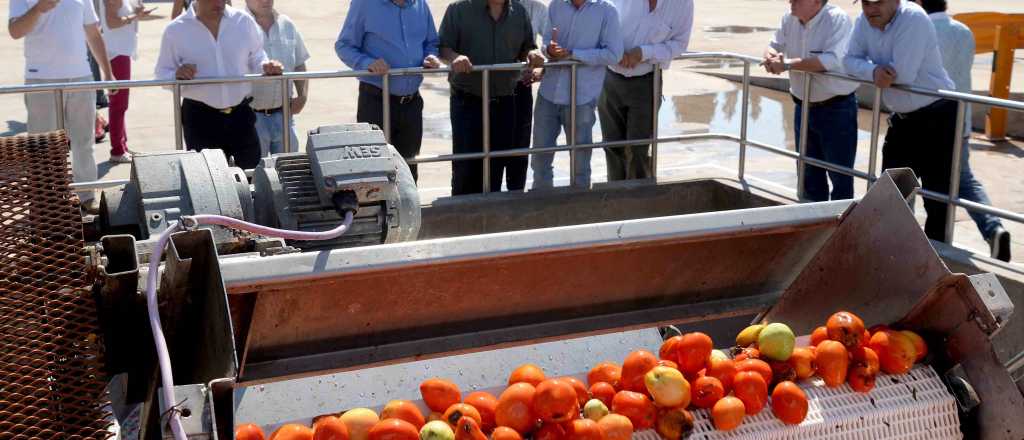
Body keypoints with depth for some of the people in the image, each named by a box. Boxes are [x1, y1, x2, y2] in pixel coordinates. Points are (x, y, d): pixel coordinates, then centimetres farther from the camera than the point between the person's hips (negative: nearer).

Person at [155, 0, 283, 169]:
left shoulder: (244, 21, 2)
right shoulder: (176, 30, -2)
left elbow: (256, 59, 13)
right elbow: (162, 74, 4)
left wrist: (266, 67, -10)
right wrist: (176, 75, -18)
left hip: (241, 114, 2)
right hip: (199, 117, -1)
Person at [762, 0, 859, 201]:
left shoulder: (838, 20, -20)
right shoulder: (790, 19, -1)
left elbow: (832, 60, -32)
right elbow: (774, 46, 7)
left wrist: (787, 64, -30)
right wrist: (771, 57, -18)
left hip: (836, 108, -7)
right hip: (803, 107, 7)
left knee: (840, 174, 2)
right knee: (808, 171, 18)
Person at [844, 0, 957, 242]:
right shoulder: (864, 21, -1)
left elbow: (904, 73, -29)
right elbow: (849, 60, -4)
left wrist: (870, 66, -12)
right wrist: (874, 71, -24)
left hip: (936, 116, -8)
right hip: (901, 118, 8)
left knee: (937, 195, -3)